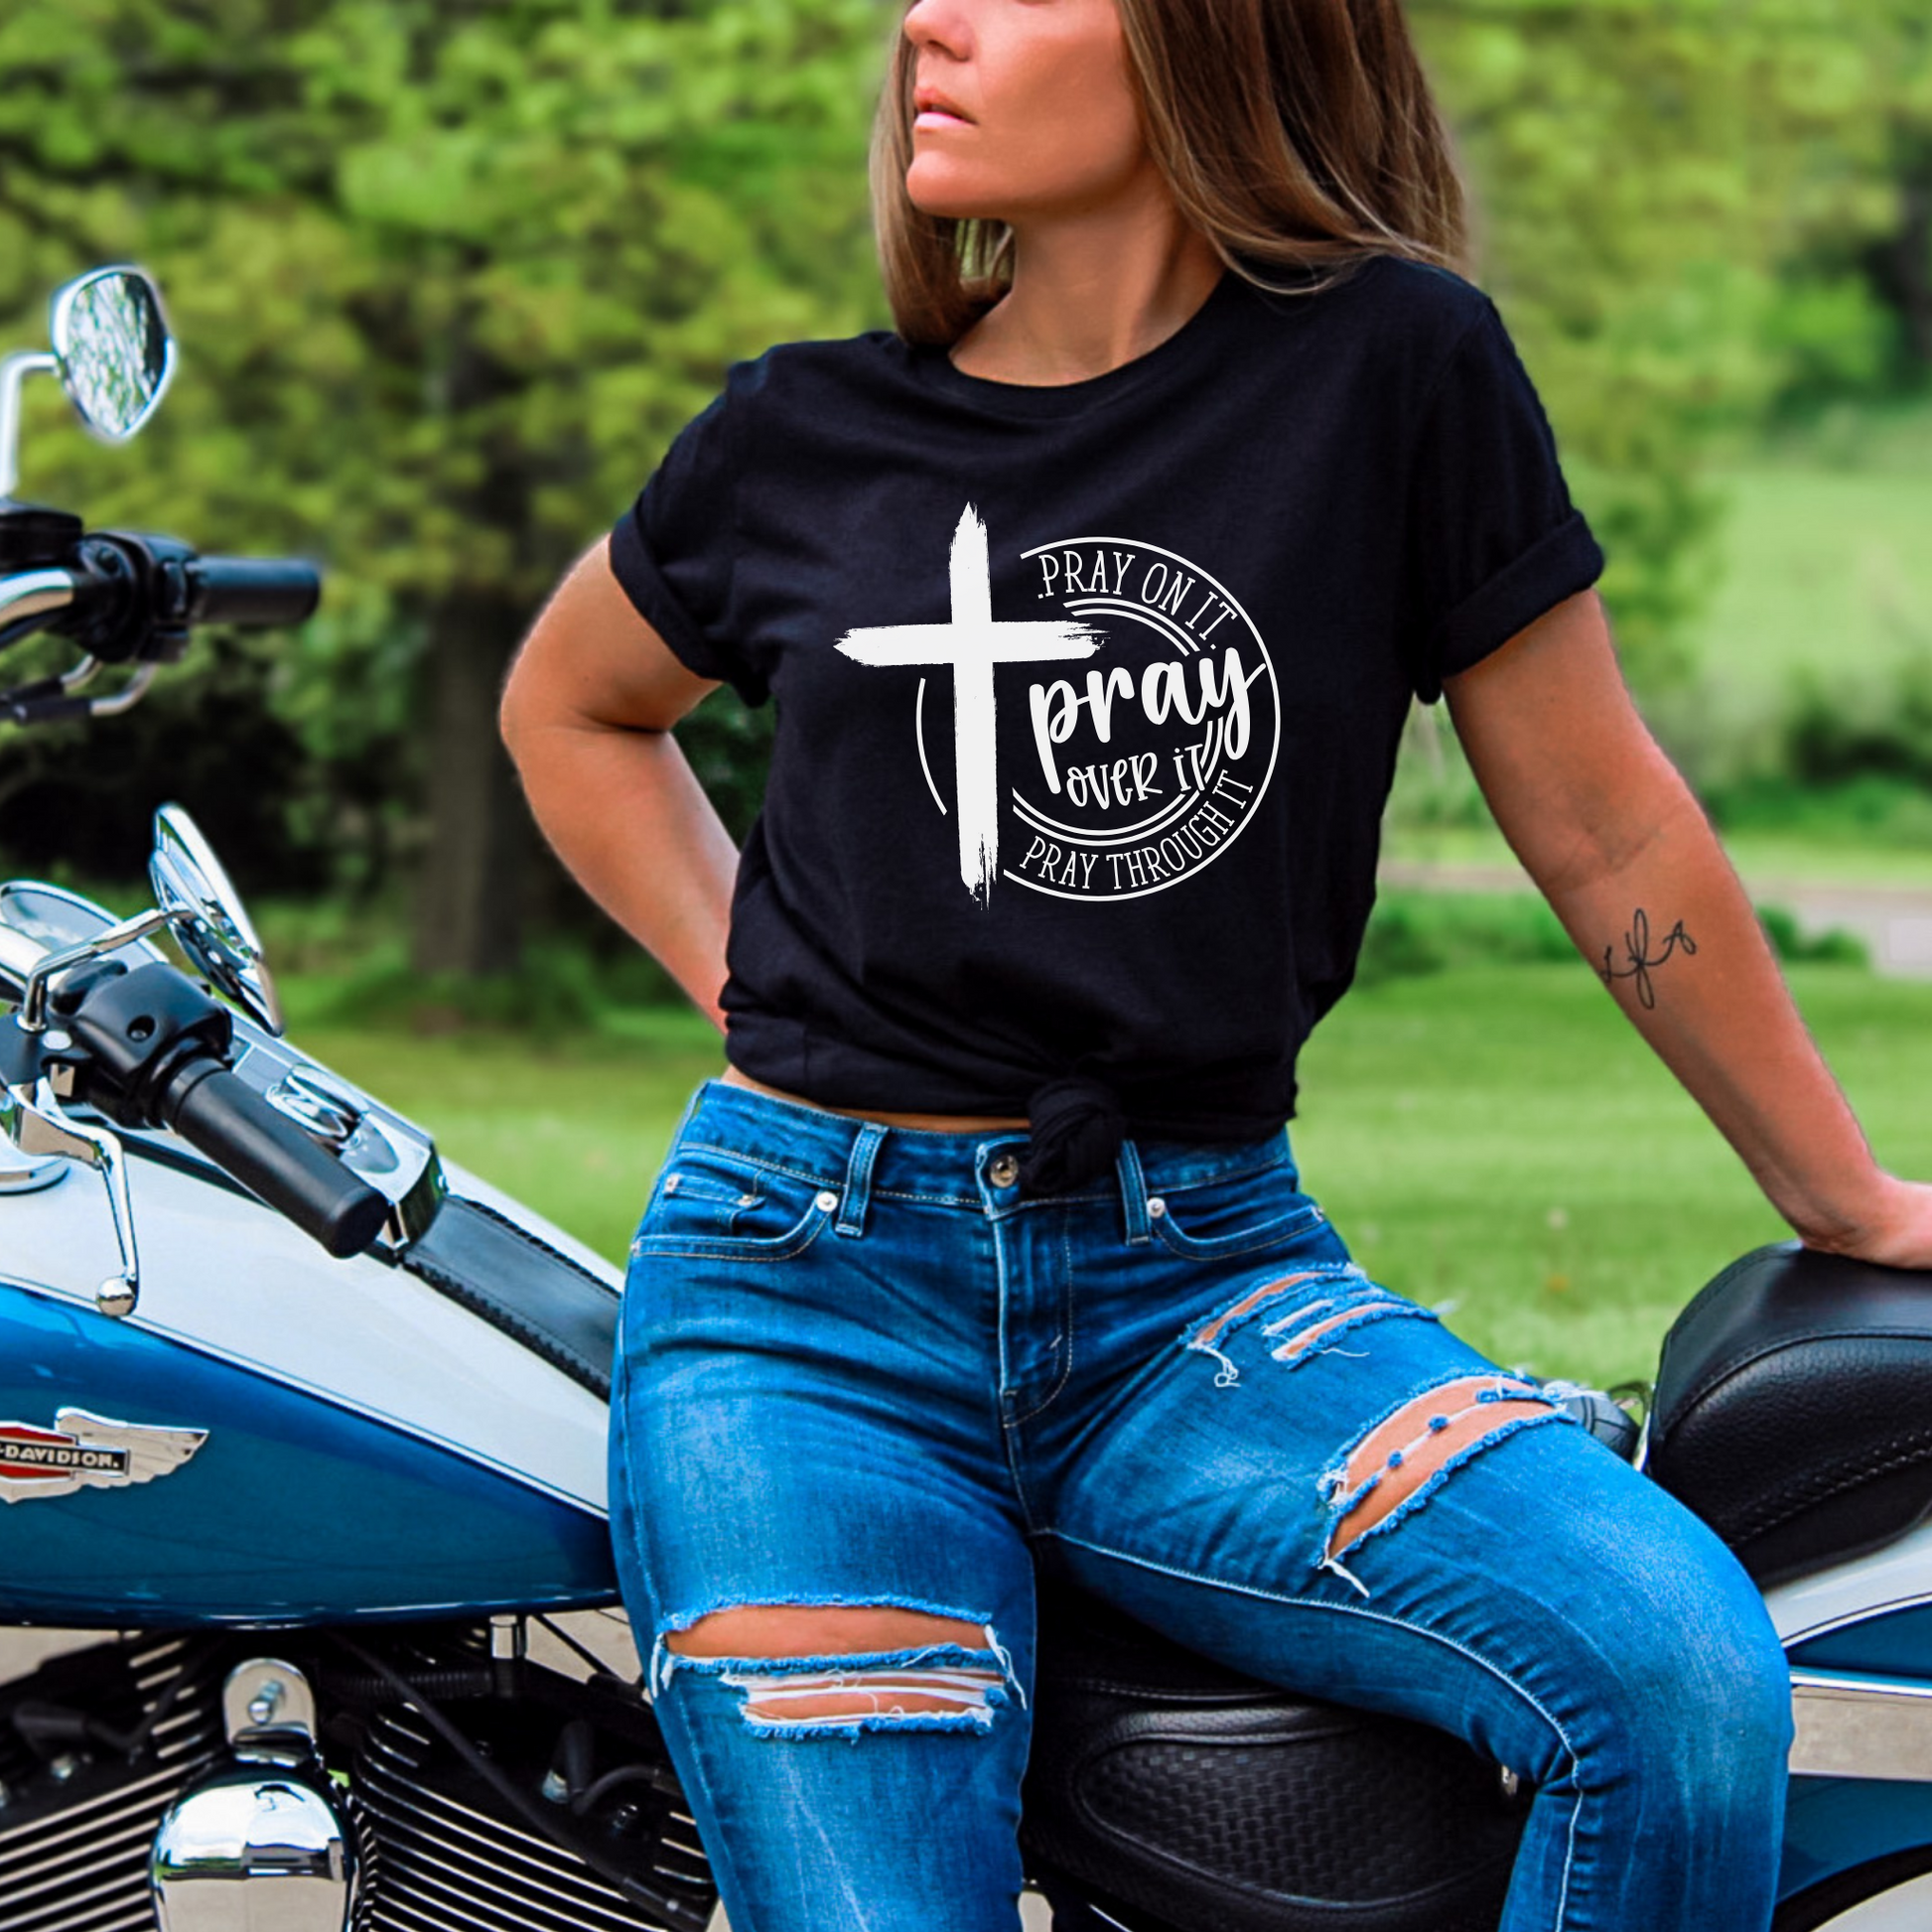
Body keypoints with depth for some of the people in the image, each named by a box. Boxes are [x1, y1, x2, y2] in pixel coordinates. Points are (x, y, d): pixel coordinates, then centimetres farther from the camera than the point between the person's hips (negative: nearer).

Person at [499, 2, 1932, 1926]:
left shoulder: (1393, 366, -2)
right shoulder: (801, 435, 5)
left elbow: (1604, 830, 5)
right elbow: (568, 706, 25)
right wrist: (754, 981, 11)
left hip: (1196, 1280, -1)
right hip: (812, 1280, 1)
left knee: (1681, 1671, -26)